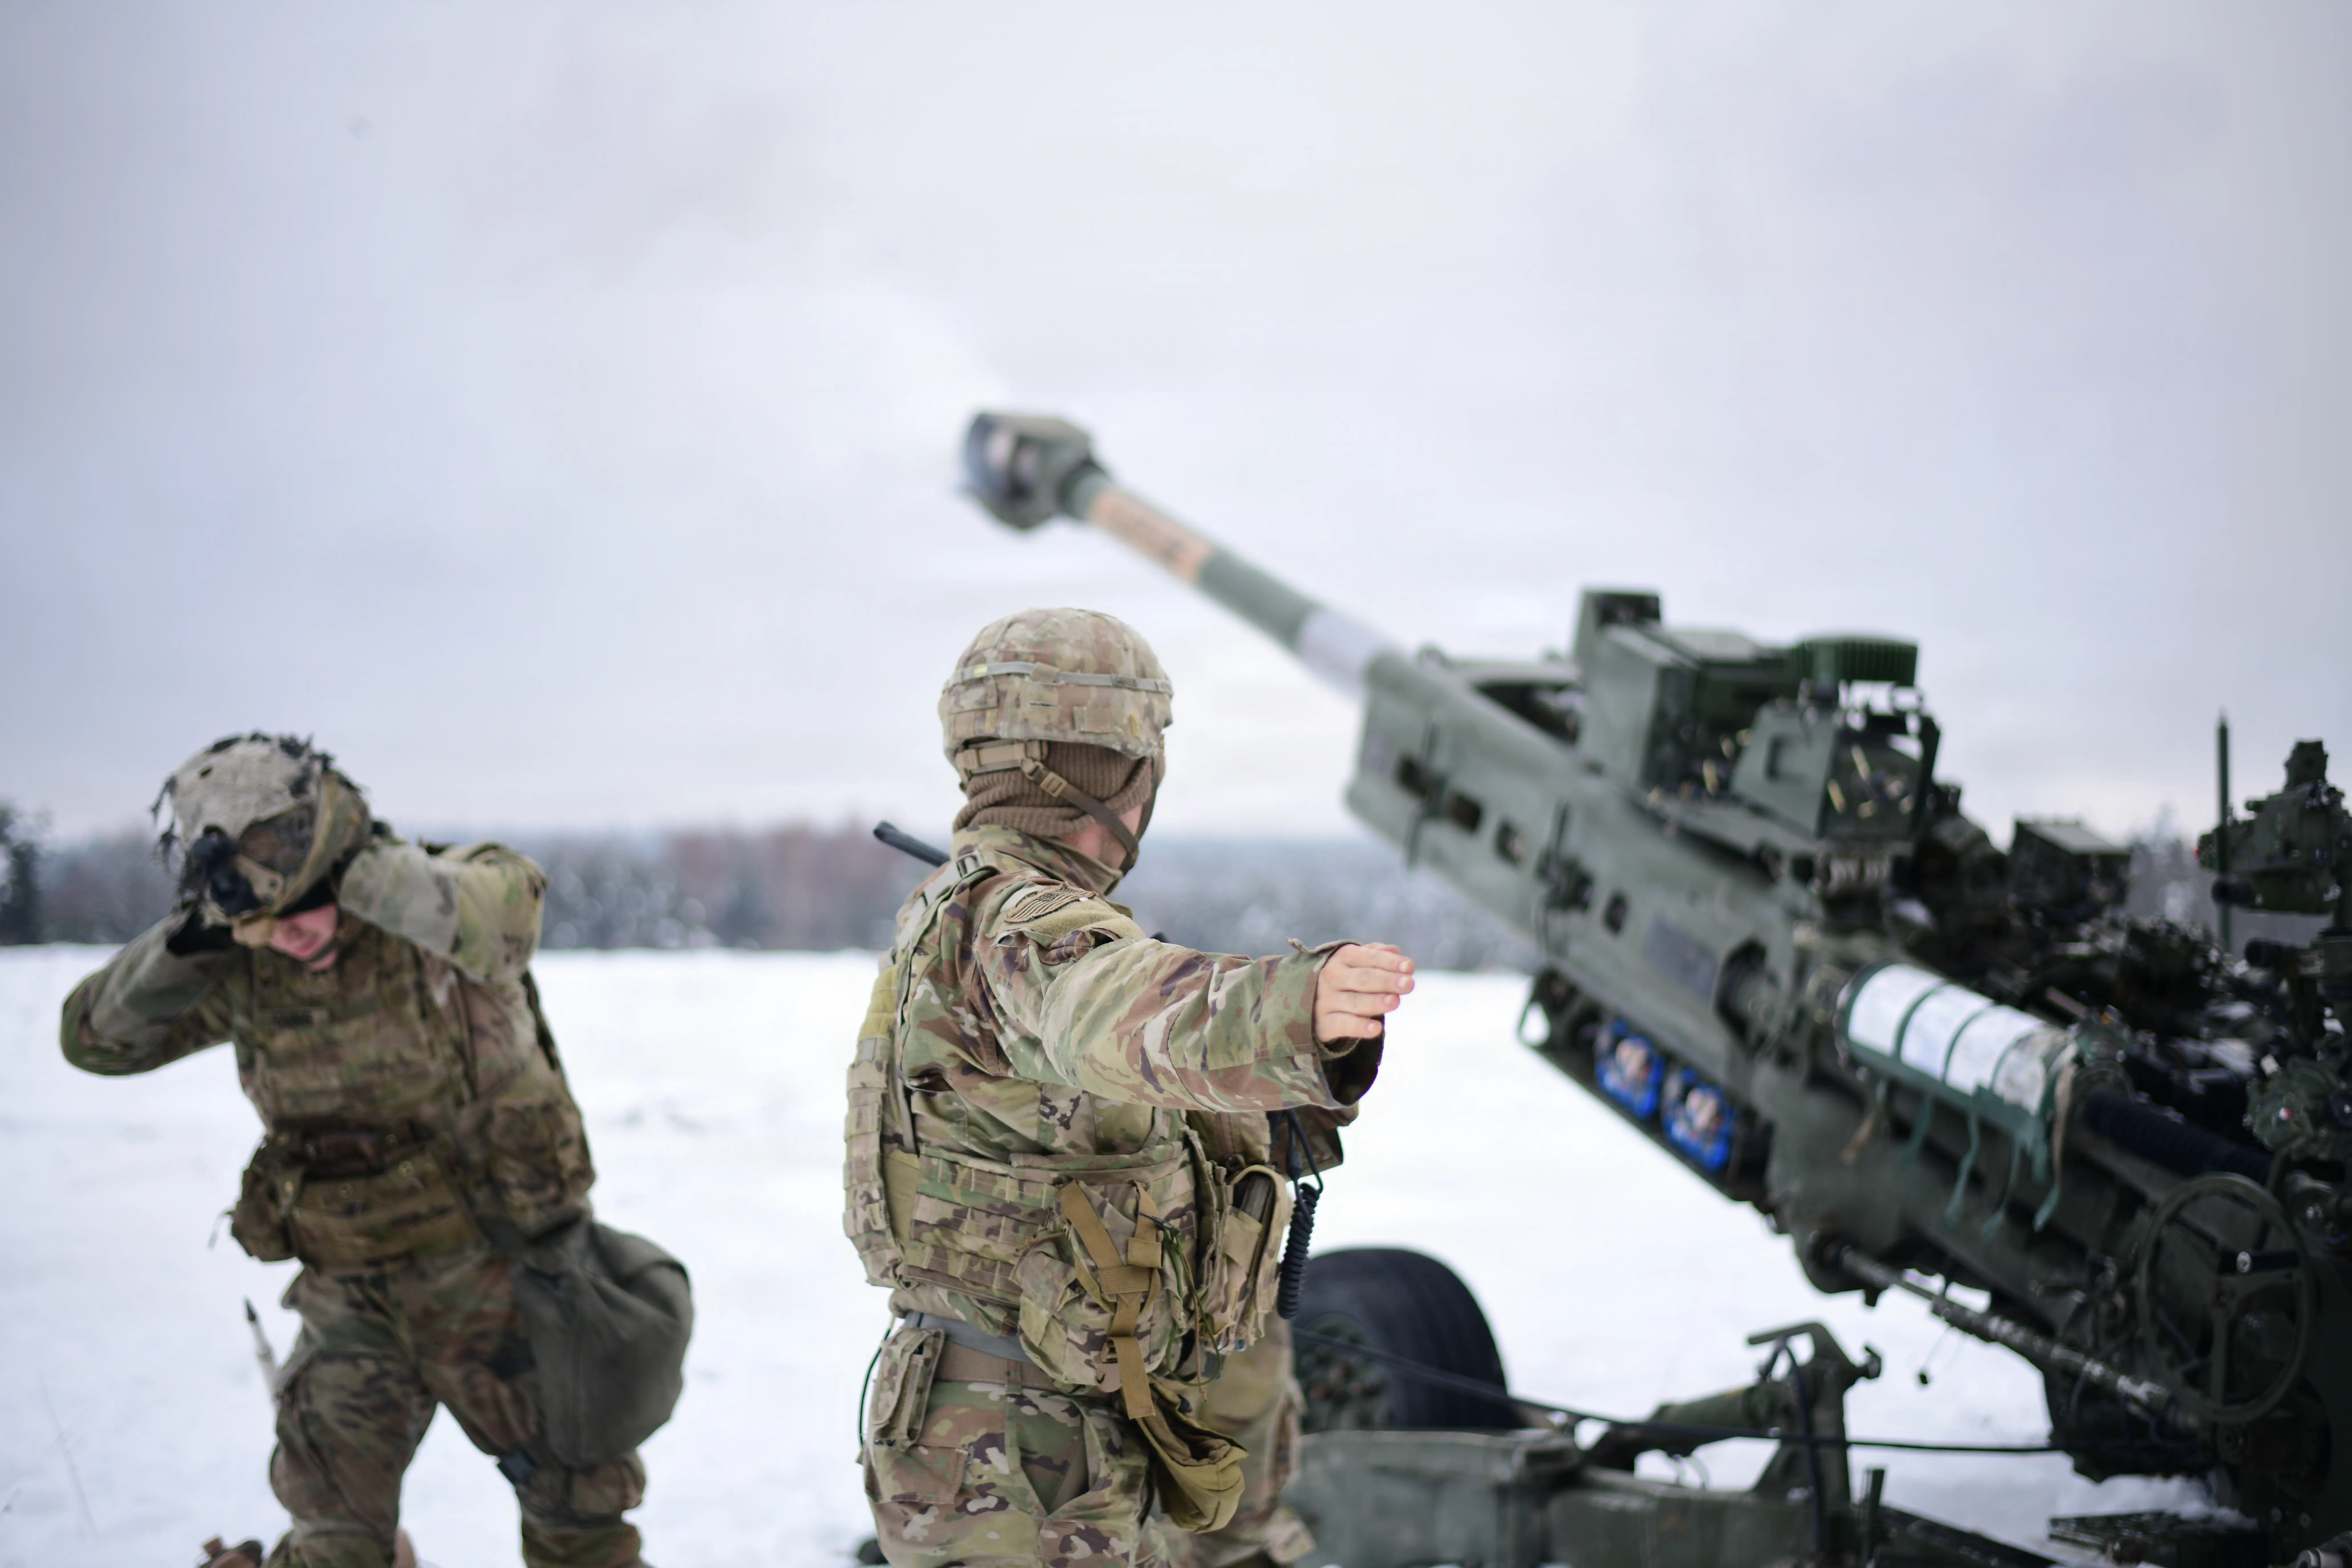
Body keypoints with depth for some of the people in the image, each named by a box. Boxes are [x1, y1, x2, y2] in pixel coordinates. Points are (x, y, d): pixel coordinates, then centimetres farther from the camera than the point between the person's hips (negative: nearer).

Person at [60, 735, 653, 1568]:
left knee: (580, 1500, 13)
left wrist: (346, 873, -39)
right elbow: (96, 1038, -2)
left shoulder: (436, 908, -19)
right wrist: (184, 942, -17)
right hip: (353, 1293, 3)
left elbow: (505, 904, -42)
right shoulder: (243, 973, -6)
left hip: (502, 1270, -3)